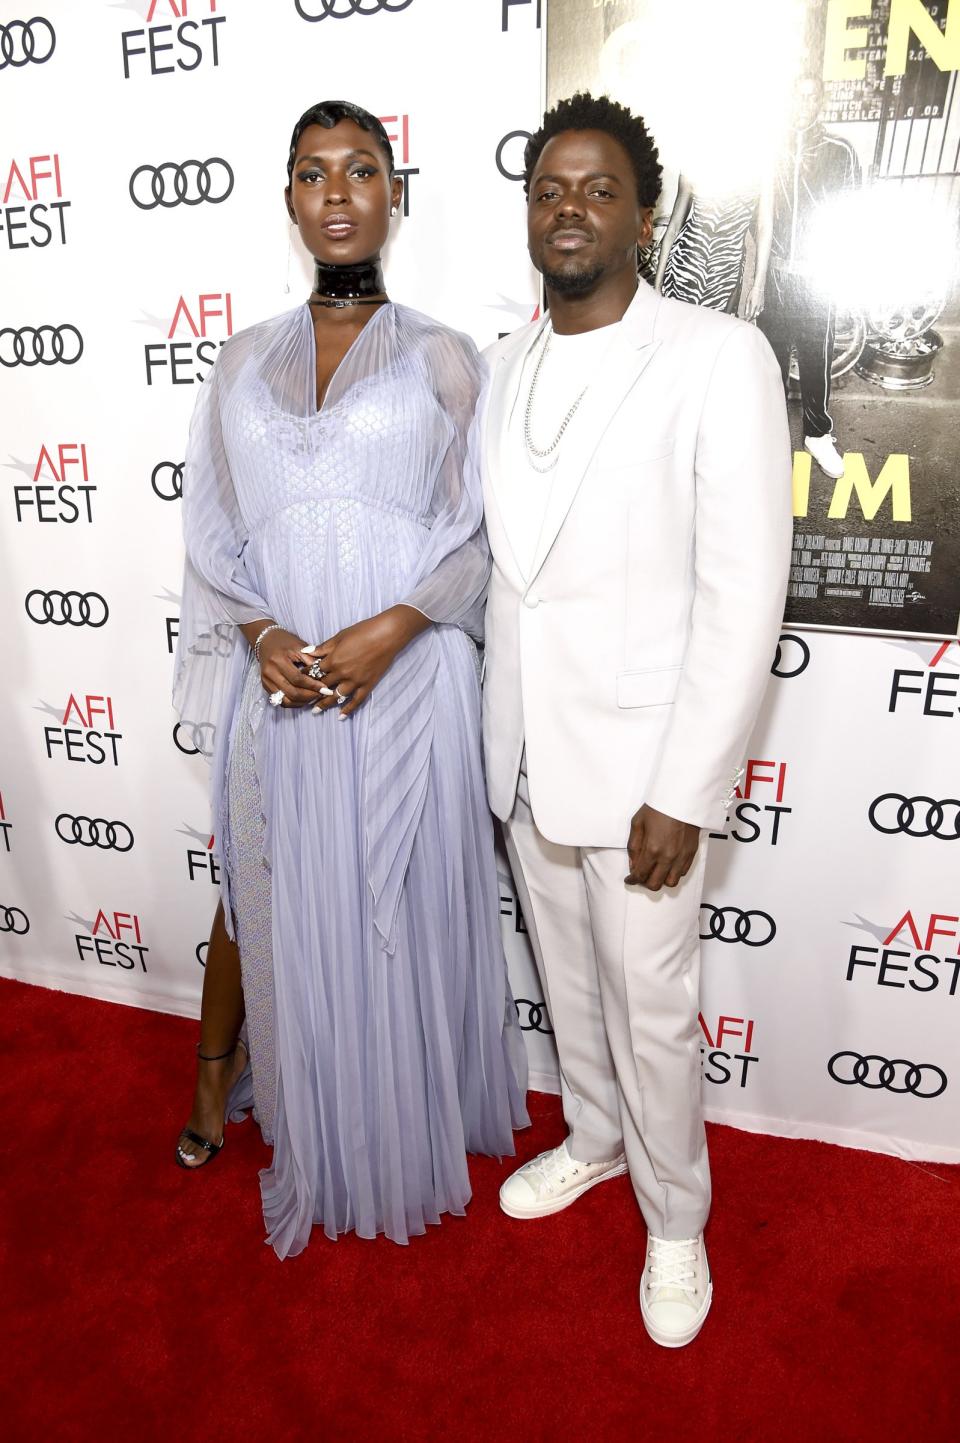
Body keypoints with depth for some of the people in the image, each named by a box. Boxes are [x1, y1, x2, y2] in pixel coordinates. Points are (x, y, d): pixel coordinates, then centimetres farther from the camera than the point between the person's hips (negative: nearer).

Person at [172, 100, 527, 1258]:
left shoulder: (442, 359, 4)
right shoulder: (244, 362, 11)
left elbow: (478, 535, -1)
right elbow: (211, 530, 8)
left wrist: (388, 631, -15)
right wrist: (263, 636, -10)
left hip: (408, 677, -2)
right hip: (278, 682, 2)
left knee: (404, 902, 8)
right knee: (265, 892, 14)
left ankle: (407, 1127, 32)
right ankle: (218, 1068, 40)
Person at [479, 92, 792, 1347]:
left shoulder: (718, 357, -11)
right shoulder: (502, 366, 7)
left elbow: (745, 593, -15)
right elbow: (495, 559, 11)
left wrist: (682, 793, -16)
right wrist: (493, 733, 9)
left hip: (639, 764, -5)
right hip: (524, 753, 6)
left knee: (653, 1010, 9)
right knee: (568, 978, 22)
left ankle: (676, 1219, 37)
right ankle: (594, 1138, 49)